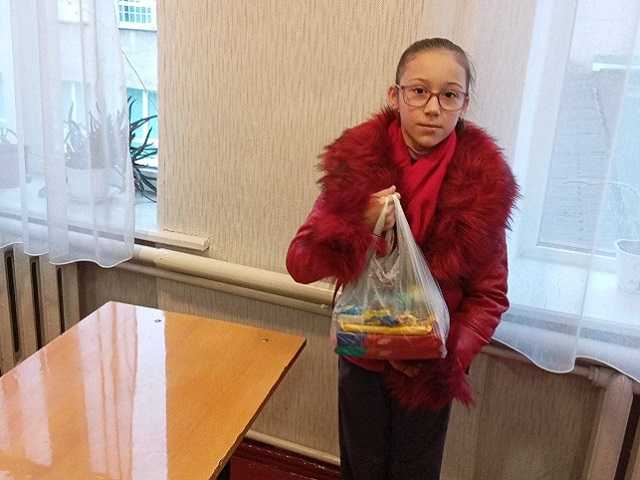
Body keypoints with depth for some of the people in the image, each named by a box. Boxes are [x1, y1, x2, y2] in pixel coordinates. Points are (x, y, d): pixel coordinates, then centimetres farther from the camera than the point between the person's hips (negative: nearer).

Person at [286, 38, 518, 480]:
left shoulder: (483, 183, -15)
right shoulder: (354, 164, -14)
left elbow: (489, 295, -7)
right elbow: (299, 264, -15)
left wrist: (447, 353, -22)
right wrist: (358, 227, -32)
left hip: (430, 369, 0)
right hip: (361, 357, 1)